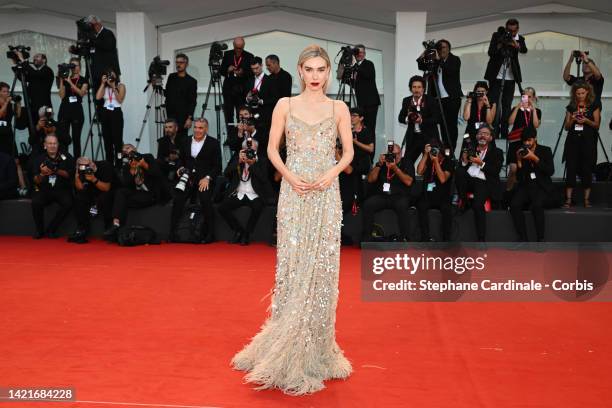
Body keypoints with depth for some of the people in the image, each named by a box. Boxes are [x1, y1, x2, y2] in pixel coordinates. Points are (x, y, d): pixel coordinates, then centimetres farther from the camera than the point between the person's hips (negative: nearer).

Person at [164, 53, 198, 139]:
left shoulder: (191, 81, -1)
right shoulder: (171, 77, 14)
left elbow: (193, 102, -5)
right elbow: (166, 94, 18)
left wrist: (190, 118, -13)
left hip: (183, 116, -4)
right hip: (170, 114, 4)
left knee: (182, 138, -5)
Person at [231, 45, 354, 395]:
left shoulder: (339, 108, 7)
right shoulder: (285, 105, 6)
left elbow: (349, 152, 6)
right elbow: (272, 149, 4)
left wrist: (329, 176, -12)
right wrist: (290, 177, -11)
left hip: (326, 194, 1)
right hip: (294, 193, 0)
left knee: (322, 266, 3)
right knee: (293, 265, 0)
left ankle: (316, 348, 18)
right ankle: (290, 348, 15)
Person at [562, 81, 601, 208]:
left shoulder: (594, 106, 4)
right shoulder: (571, 107, 10)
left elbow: (597, 125, 2)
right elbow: (566, 127, 10)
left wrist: (586, 120, -15)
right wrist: (572, 119, -10)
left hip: (588, 141, -2)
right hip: (572, 140, 2)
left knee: (587, 169, -1)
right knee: (571, 169, -4)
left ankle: (587, 199, 5)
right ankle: (568, 199, -4)